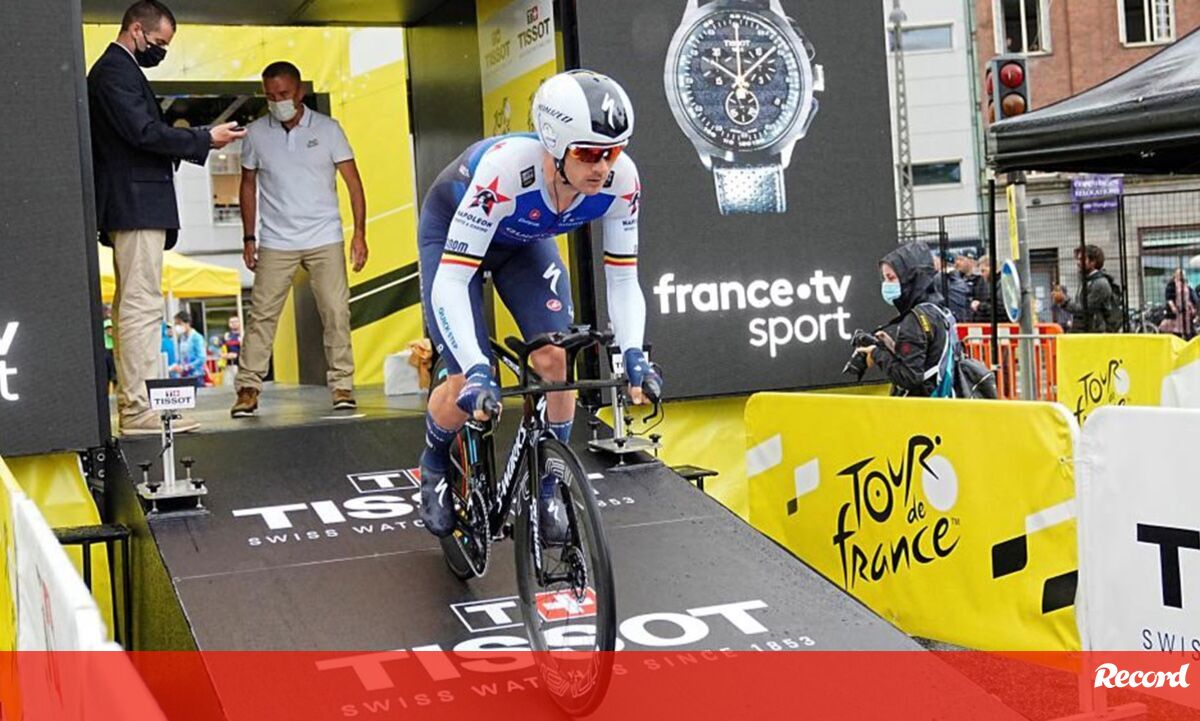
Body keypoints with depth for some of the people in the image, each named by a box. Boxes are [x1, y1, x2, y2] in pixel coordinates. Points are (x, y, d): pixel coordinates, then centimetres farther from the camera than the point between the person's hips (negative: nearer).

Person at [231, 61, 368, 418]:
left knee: (336, 311, -3)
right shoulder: (256, 134, 4)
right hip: (275, 241, 1)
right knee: (262, 314, -3)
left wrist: (359, 233, -6)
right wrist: (249, 237, 7)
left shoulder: (327, 129, 0)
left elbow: (353, 182, 1)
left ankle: (341, 384, 7)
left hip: (325, 239, 0)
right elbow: (248, 185, 13)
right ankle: (248, 387, 2)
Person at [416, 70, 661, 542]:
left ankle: (546, 489, 8)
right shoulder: (505, 170, -44)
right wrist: (476, 369, -53)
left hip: (526, 240, 4)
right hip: (452, 231, -4)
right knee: (469, 385, -14)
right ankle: (434, 466, 19)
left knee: (556, 359, -15)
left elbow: (623, 279, -19)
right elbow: (450, 281, -43)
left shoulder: (621, 181, -30)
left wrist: (632, 354, -35)